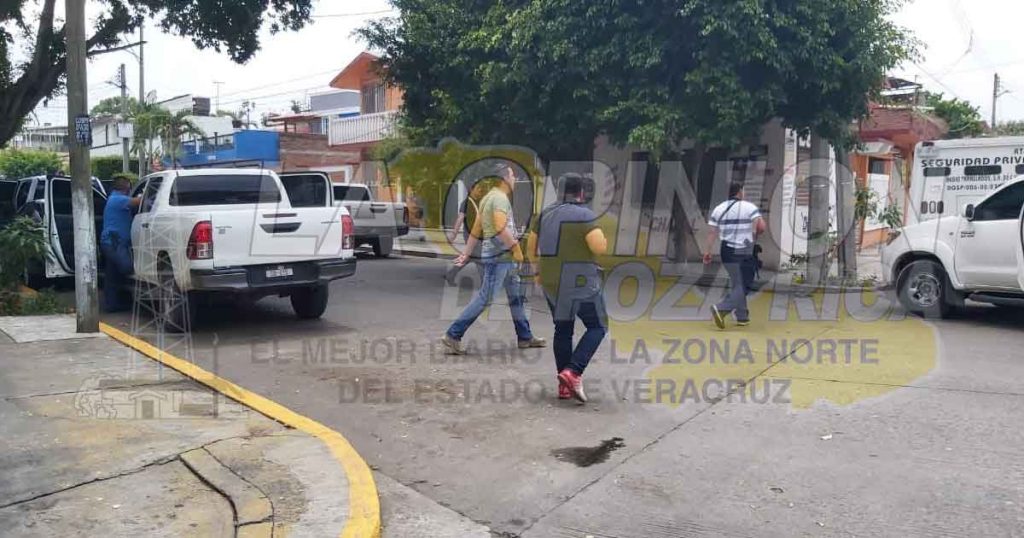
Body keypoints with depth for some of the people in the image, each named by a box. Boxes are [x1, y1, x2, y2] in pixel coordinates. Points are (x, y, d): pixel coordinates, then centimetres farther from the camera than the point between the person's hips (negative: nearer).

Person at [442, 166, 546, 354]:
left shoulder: (490, 198, 16)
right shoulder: (499, 198, -14)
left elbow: (476, 231, 16)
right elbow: (501, 228, -27)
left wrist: (466, 254, 15)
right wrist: (516, 248, -20)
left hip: (505, 257, 10)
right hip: (498, 256, -10)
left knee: (517, 296, 15)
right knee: (485, 298, -8)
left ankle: (525, 337, 24)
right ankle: (453, 335, -4)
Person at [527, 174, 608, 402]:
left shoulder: (546, 215, 7)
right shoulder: (585, 215, -12)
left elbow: (531, 247, 14)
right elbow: (600, 248, -21)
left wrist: (539, 268, 29)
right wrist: (601, 238, 2)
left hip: (551, 281, 6)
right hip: (579, 281, -6)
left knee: (563, 329, 16)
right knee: (597, 327, 6)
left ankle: (564, 385, 14)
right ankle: (573, 372, -11)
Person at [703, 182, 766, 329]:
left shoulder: (718, 209, 8)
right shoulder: (749, 207, -5)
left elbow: (712, 232, 3)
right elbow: (762, 226, -15)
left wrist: (708, 251, 5)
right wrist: (754, 234, 6)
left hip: (727, 251, 6)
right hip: (744, 253, -6)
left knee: (737, 285, 17)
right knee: (743, 287, -1)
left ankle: (742, 317, 22)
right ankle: (721, 309, -20)